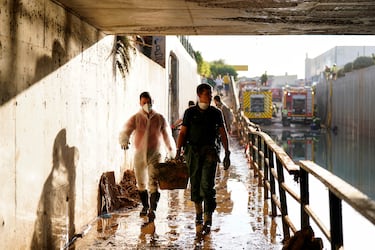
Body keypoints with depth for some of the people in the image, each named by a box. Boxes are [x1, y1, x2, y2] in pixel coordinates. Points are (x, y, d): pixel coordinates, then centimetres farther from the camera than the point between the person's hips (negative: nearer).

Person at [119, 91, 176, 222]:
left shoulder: (160, 118, 0)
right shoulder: (135, 118, -2)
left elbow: (168, 136, 9)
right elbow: (125, 131, -17)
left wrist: (172, 153, 13)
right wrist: (124, 141, -40)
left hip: (154, 155, -2)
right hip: (139, 155, 2)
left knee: (153, 184, -15)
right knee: (141, 184, 15)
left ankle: (152, 209, -19)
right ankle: (145, 206, 35)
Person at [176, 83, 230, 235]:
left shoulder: (216, 113, 7)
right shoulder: (190, 112, 5)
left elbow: (223, 134, 9)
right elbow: (182, 133, 5)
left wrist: (227, 154, 4)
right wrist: (178, 151, -5)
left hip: (209, 152, -1)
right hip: (193, 151, 1)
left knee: (207, 185, -11)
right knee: (195, 184, 7)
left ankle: (208, 219, -11)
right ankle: (198, 213, 26)